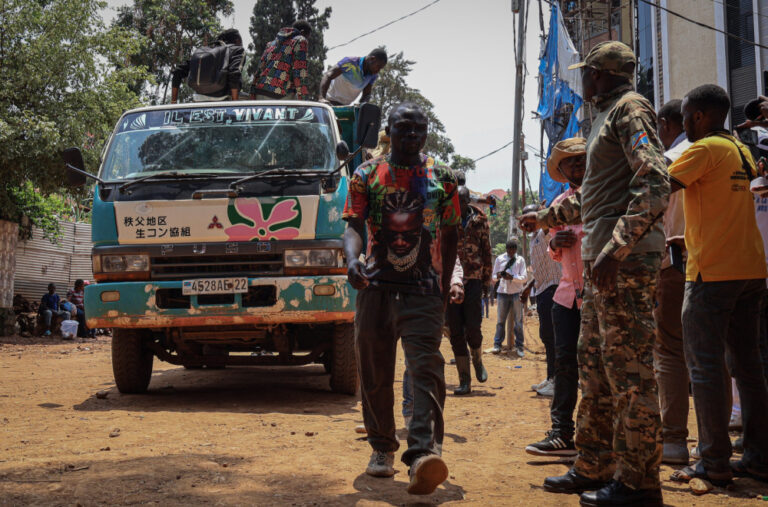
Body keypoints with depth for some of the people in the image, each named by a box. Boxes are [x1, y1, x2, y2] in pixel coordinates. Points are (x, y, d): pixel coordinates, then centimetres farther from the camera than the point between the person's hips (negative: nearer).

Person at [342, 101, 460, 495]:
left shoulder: (441, 178, 9)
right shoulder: (367, 175, 7)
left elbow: (450, 235, 14)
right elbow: (354, 225, -3)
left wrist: (446, 285, 10)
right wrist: (352, 259, -23)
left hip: (424, 290, -1)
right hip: (376, 286, 1)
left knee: (426, 369, -15)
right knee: (374, 373, 7)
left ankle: (424, 452, -23)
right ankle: (382, 448, 22)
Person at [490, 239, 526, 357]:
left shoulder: (520, 260, 1)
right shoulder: (499, 259, 4)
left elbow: (524, 277, -5)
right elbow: (494, 277, 7)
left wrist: (512, 277, -21)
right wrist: (498, 276, -17)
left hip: (516, 293, -1)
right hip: (502, 292, 1)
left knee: (518, 321, 3)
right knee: (500, 320, 3)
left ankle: (519, 346, 8)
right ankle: (497, 345, 9)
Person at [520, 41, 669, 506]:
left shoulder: (630, 108, -6)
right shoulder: (608, 117, 25)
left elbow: (655, 184, -20)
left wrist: (615, 249, -25)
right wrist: (544, 217, 43)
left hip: (626, 260, -10)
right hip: (604, 262, 10)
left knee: (630, 368, -7)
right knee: (595, 364, 13)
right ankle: (595, 468, 21)